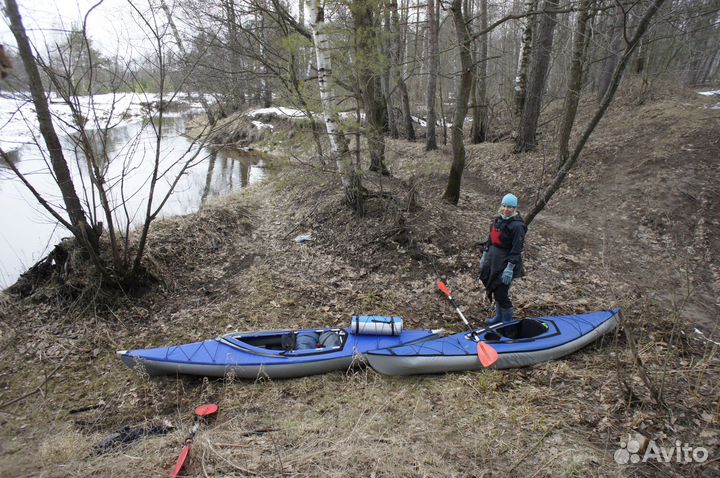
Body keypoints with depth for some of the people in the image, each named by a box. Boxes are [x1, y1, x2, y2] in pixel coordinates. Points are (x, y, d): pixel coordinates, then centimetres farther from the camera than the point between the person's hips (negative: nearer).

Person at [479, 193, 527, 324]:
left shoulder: (517, 225, -19)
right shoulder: (498, 219, 5)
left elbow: (516, 250, -20)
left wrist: (510, 268, -22)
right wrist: (485, 254, 17)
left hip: (505, 262, -8)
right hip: (493, 259, 8)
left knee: (501, 292, -1)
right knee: (495, 290, 19)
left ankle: (507, 322, 20)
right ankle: (499, 316, 38)